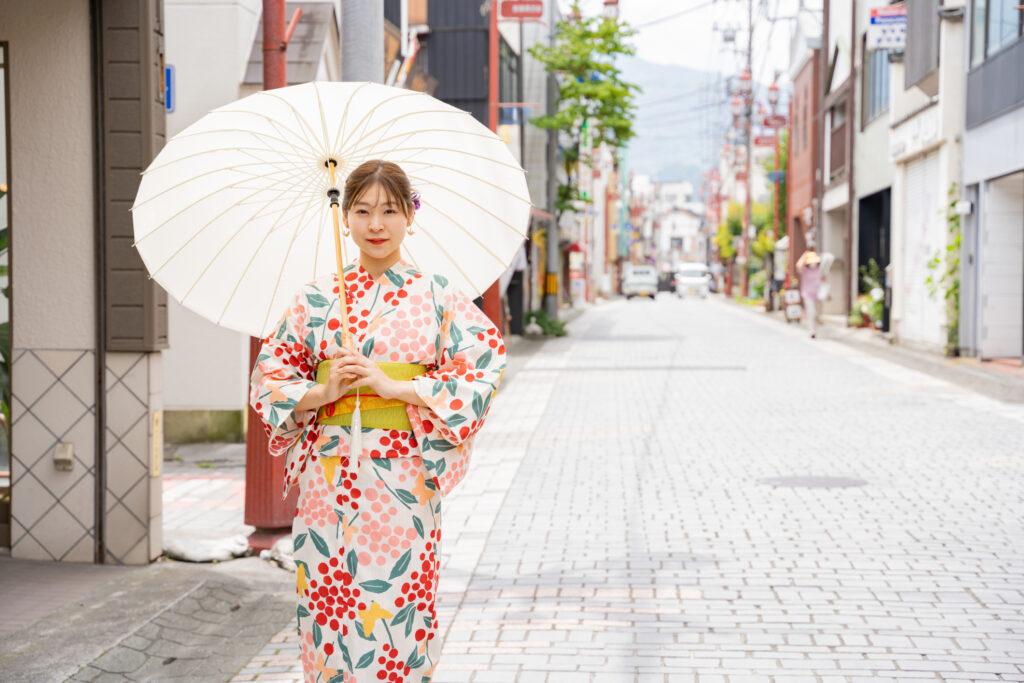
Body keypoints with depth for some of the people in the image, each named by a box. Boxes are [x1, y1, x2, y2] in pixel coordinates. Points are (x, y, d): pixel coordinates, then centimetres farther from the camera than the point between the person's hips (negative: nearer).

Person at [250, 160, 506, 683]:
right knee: (331, 613, 3)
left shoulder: (436, 296, 3)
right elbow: (268, 378, 9)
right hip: (328, 479, 2)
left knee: (399, 610, 0)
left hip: (404, 479, -1)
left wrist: (394, 386, -12)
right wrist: (323, 392, -10)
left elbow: (482, 371, -4)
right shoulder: (315, 299, 7)